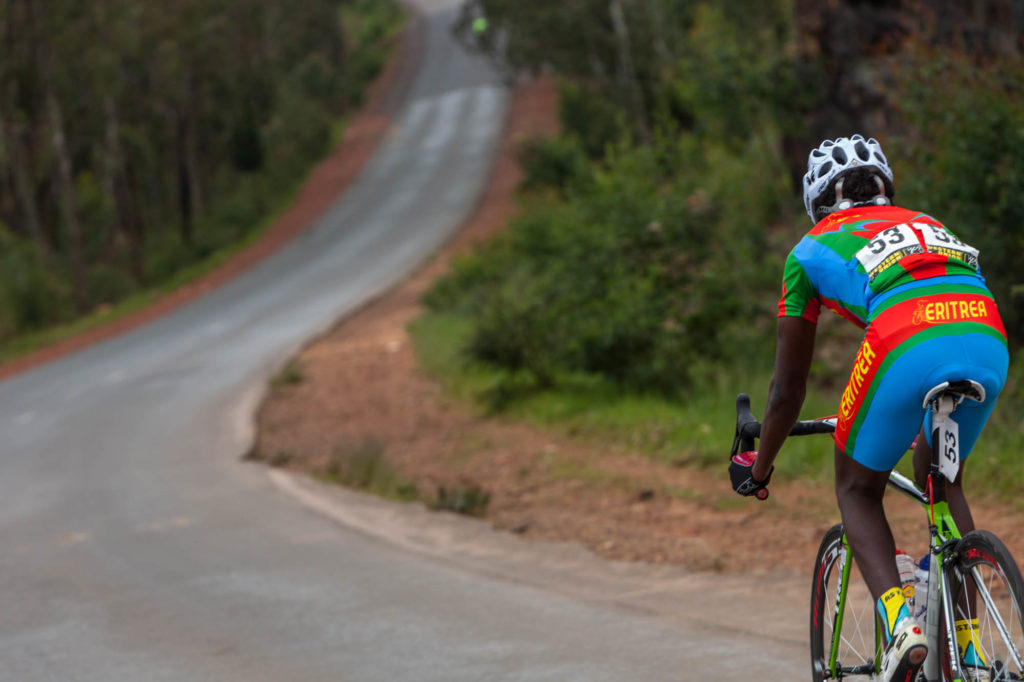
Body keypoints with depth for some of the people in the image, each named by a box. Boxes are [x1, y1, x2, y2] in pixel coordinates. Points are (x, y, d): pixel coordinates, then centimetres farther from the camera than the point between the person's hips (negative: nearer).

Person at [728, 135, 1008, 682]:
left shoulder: (813, 250, 27)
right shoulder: (927, 226, 38)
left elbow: (788, 386, 31)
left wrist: (758, 467, 47)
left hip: (907, 352, -4)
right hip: (990, 347, 4)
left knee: (857, 490, 20)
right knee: (941, 481, 30)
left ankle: (900, 622, -5)